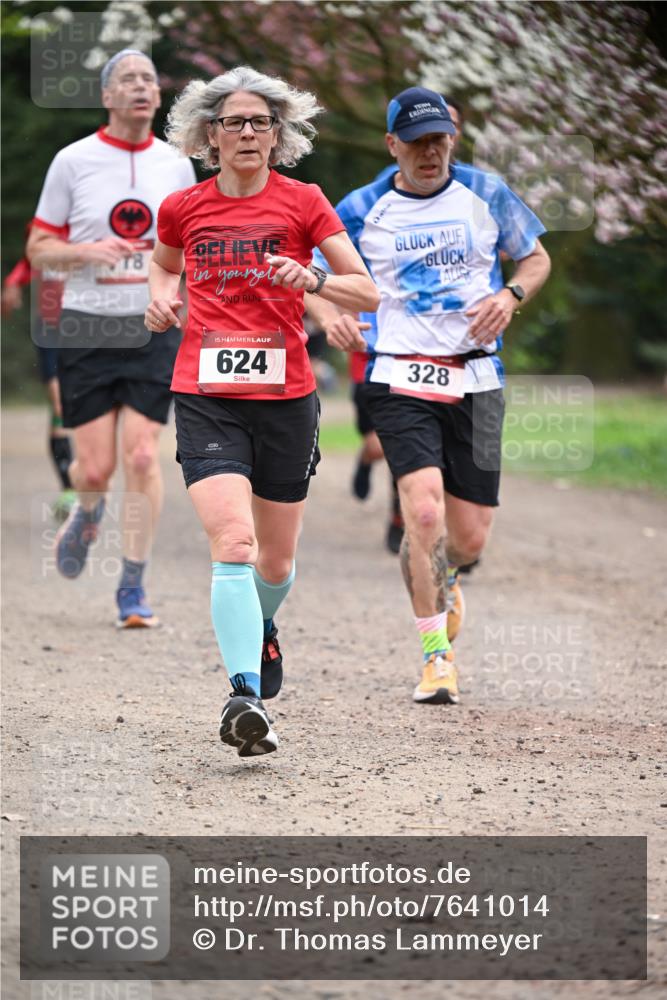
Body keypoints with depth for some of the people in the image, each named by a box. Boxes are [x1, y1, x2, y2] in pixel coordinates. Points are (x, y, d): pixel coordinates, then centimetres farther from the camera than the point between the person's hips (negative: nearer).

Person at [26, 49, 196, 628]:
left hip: (154, 330, 1)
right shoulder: (73, 161, -1)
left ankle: (133, 590, 1)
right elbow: (38, 249, 3)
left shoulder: (176, 166, 6)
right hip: (87, 328, -1)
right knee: (96, 466, -3)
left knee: (142, 456, -10)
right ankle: (86, 514, 36)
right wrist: (87, 251, -16)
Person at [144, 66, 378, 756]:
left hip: (286, 396, 1)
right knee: (232, 545, -21)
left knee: (276, 562, 13)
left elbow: (368, 293, -1)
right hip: (206, 396, -1)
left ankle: (261, 628, 48)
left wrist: (310, 280, -20)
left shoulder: (303, 202, 1)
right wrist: (162, 296, 7)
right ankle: (244, 696, -27)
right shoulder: (182, 209, 6)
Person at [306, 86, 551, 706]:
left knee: (468, 539, 4)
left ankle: (439, 583, 42)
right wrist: (329, 316, -11)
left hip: (476, 377, 2)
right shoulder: (363, 210, 0)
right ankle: (436, 653, -10)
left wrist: (510, 295, -5)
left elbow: (537, 258, 16)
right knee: (424, 510, -23)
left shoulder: (485, 193, 4)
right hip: (400, 378, -2)